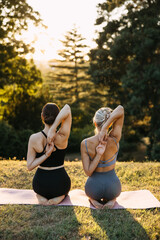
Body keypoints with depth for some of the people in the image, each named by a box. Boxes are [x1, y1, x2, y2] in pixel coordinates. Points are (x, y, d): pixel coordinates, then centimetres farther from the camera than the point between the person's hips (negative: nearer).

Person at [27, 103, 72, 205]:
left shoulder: (34, 138, -18)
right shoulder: (63, 137, -21)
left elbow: (29, 167, -13)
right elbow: (67, 108, -22)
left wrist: (46, 155, -21)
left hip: (41, 184, 1)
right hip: (60, 183, -1)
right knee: (64, 189, 40)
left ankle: (41, 197, 5)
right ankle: (59, 197, 3)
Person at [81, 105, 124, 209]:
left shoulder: (85, 144, -18)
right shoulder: (114, 140, -20)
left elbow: (88, 172, -15)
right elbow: (120, 109, -20)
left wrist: (98, 155, -23)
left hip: (93, 188, 0)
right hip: (112, 187, 0)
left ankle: (93, 199, 7)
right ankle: (111, 199, 7)